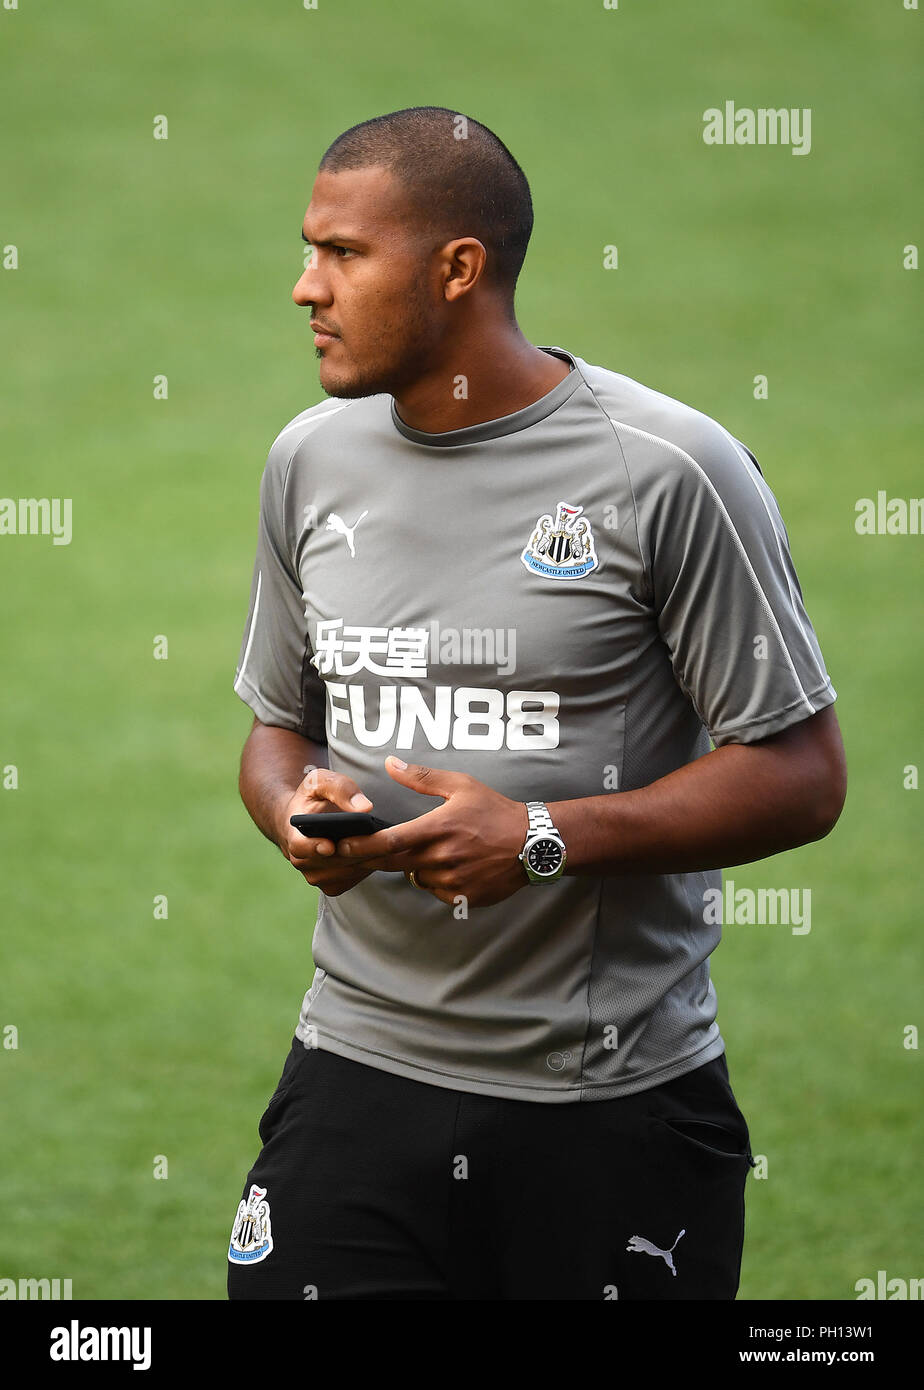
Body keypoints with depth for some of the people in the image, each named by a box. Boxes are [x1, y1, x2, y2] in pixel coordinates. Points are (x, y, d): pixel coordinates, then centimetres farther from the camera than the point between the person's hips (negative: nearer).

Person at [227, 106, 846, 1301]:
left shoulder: (671, 472, -9)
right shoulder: (311, 460, 9)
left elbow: (800, 777, -8)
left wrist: (545, 840, -19)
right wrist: (295, 808, -5)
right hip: (360, 1075, 4)